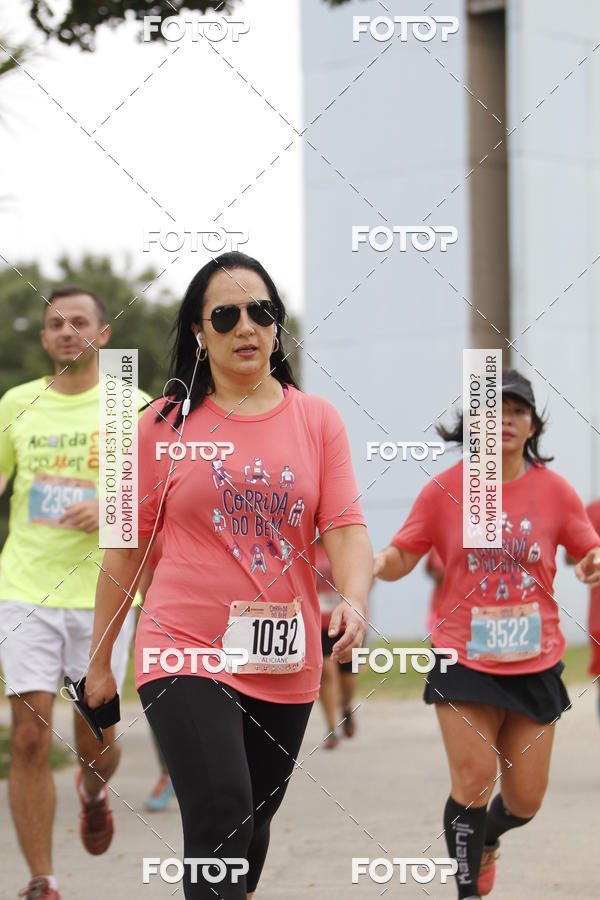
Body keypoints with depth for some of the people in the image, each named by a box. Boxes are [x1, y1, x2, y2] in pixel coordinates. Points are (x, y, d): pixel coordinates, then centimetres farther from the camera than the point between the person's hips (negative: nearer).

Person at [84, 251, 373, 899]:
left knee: (253, 823, 14)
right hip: (187, 652, -3)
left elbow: (346, 529, -3)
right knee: (220, 816, -20)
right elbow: (125, 552, 7)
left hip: (285, 663, 3)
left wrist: (353, 601, -24)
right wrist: (99, 660, 9)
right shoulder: (165, 425, 2)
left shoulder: (317, 419, 6)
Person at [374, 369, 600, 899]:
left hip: (535, 662, 2)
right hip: (465, 659, -2)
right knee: (474, 780, -14)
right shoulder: (445, 489, -3)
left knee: (525, 798, 7)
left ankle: (486, 838, 43)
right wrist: (373, 564, -23)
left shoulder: (553, 489, 0)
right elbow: (401, 557, 0)